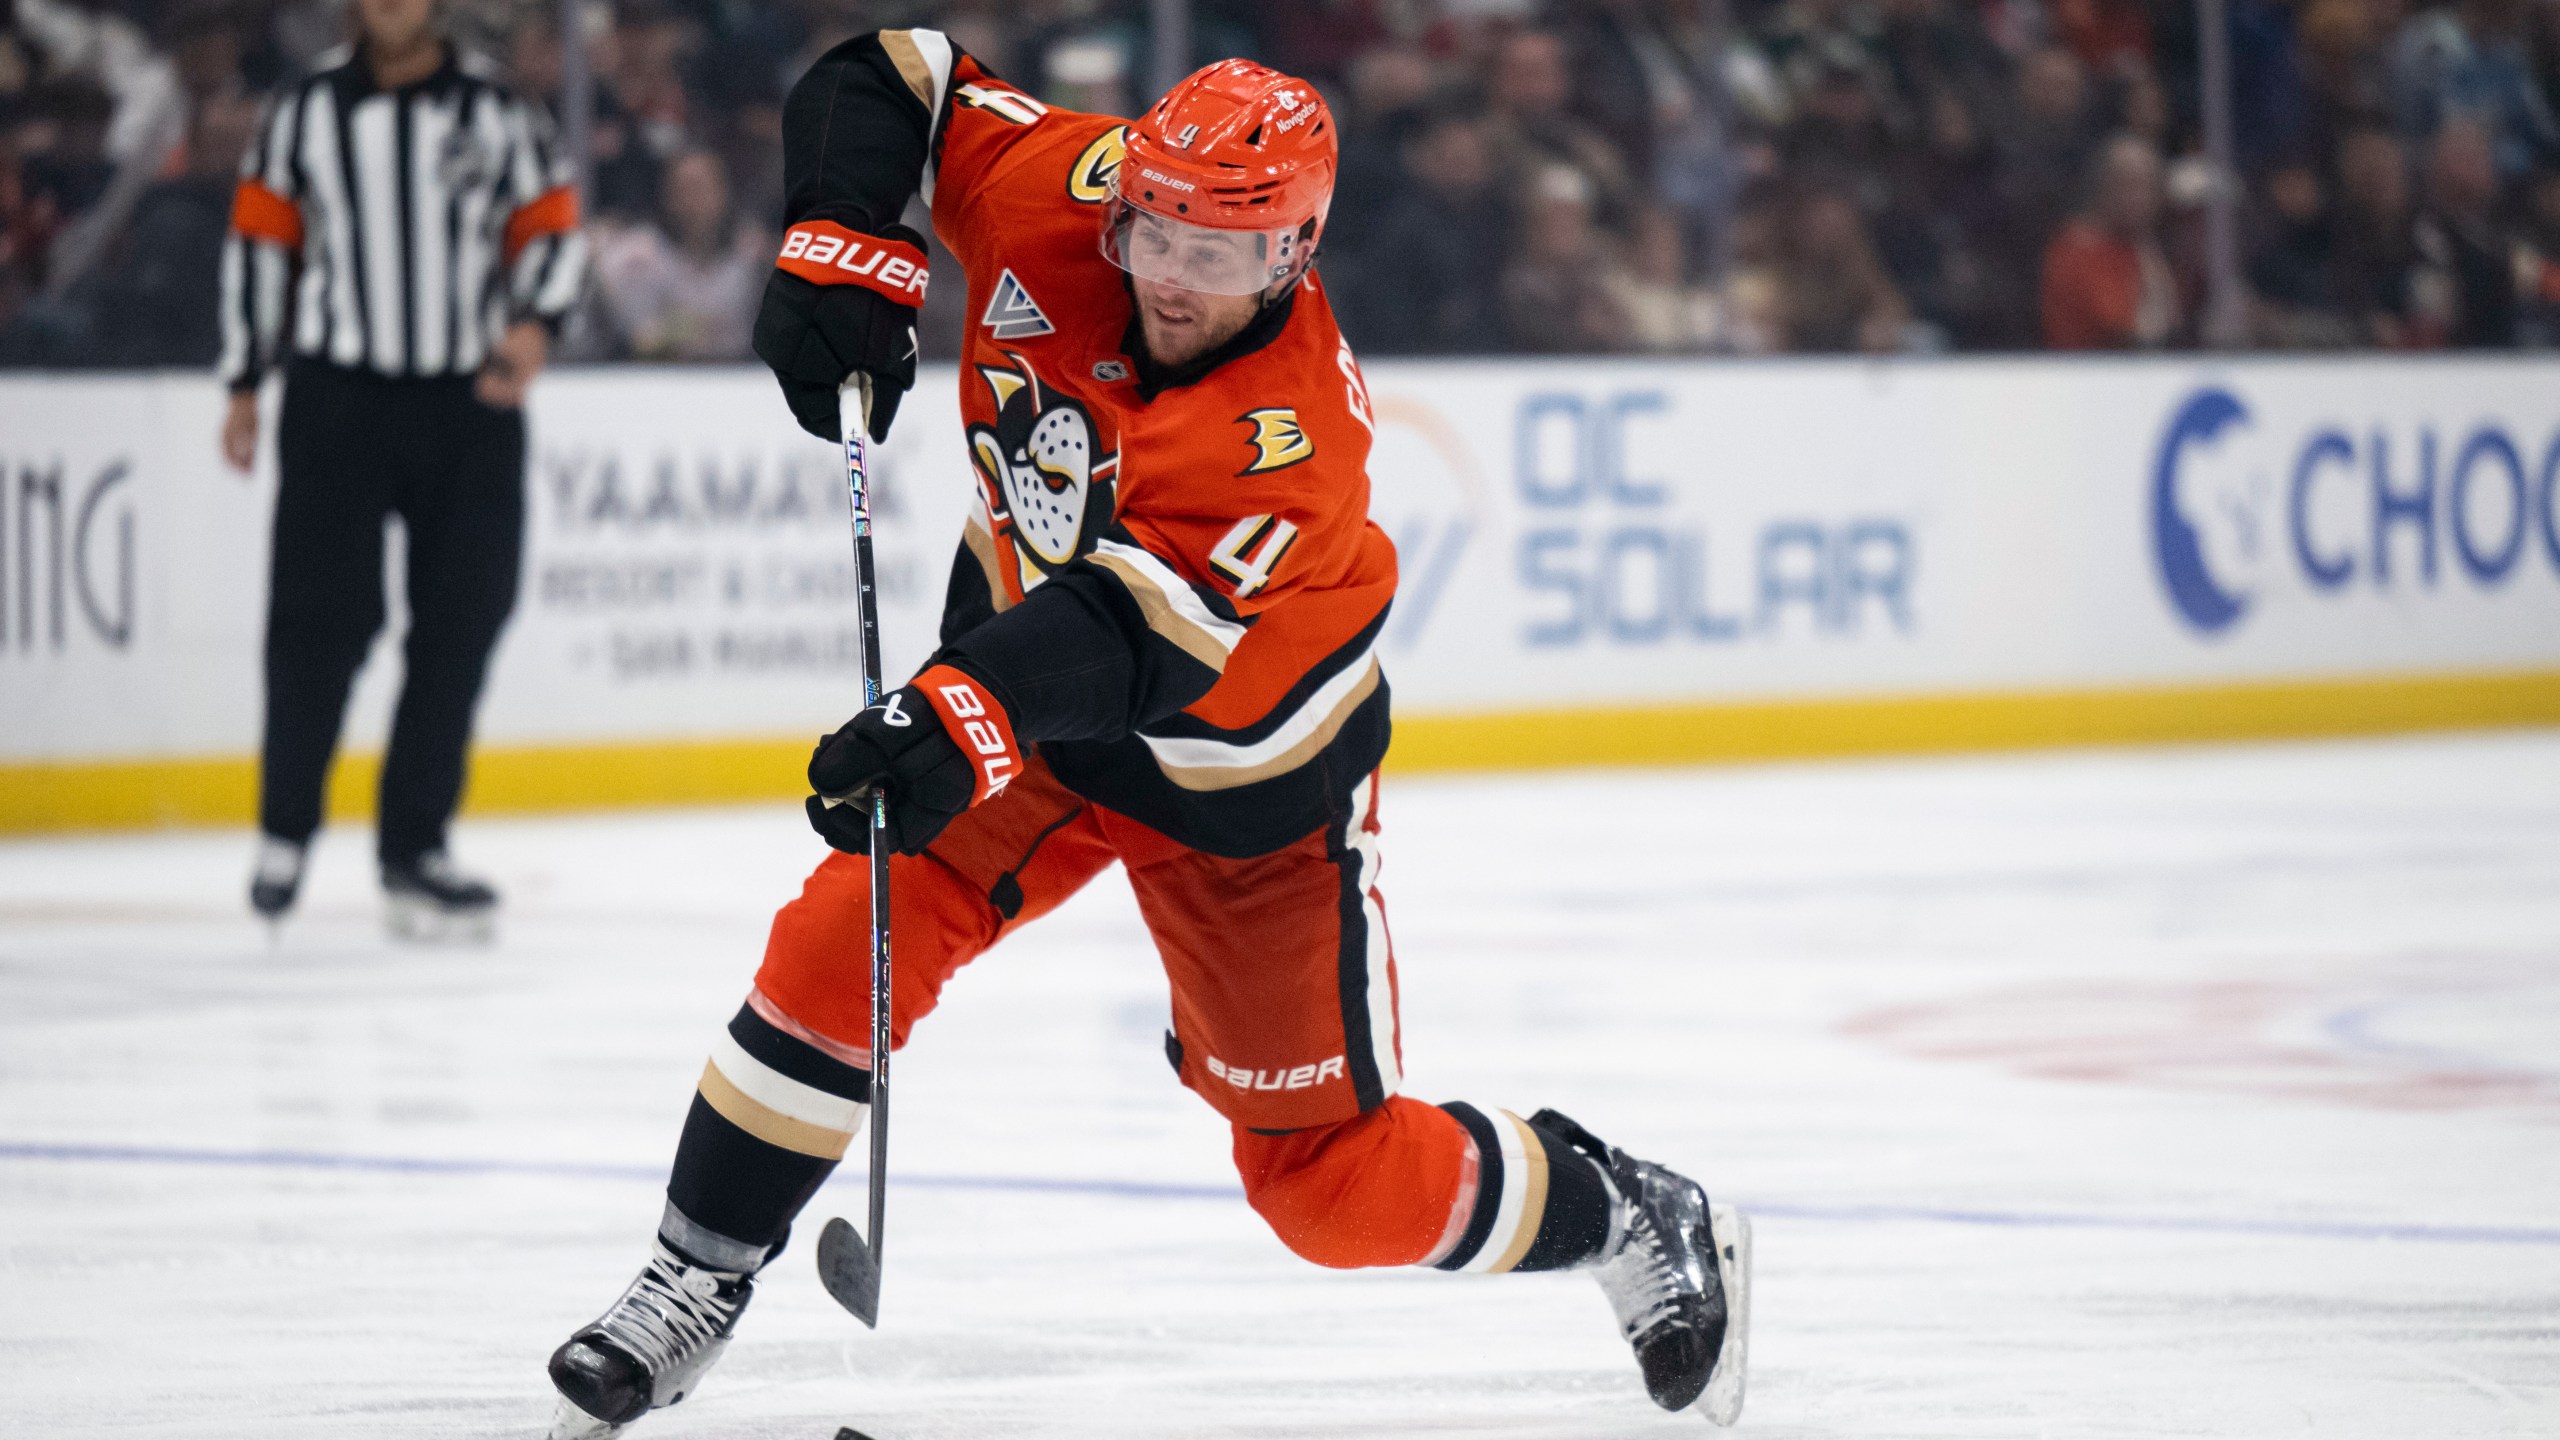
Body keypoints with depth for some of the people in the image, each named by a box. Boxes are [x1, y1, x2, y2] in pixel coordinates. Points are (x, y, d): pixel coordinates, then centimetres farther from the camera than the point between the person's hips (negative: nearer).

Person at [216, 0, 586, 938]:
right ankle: (286, 827, 11)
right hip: (336, 399, -1)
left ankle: (413, 850, 8)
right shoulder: (306, 115, 8)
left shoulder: (496, 116, 6)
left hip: (470, 404, 1)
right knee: (320, 617, -8)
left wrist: (534, 326, -13)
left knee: (459, 625, 0)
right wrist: (244, 388, 8)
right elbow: (259, 240, 11)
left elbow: (551, 230, 7)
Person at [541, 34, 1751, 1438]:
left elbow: (1128, 640, -48)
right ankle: (693, 1285, -1)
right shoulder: (1056, 191, -21)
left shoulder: (1294, 434, -36)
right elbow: (885, 69, -9)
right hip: (1028, 682, 5)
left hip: (1245, 782, -5)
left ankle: (1643, 1223, 23)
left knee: (1334, 1177, 0)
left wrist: (964, 717, -64)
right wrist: (840, 246, -25)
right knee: (842, 943, -16)